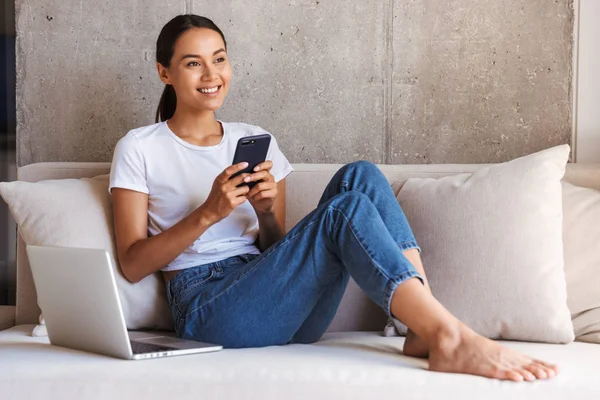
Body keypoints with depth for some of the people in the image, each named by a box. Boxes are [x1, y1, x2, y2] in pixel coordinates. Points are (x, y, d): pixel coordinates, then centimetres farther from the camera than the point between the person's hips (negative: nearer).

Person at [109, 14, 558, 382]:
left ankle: (427, 330, -26)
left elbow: (276, 250, 16)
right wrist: (208, 213, -16)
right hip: (208, 308, -5)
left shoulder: (254, 141, 19)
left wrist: (266, 213, -7)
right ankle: (452, 338, -35)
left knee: (360, 175, -16)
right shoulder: (139, 148, 6)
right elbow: (132, 263, -3)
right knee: (346, 209, -26)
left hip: (280, 304, 5)